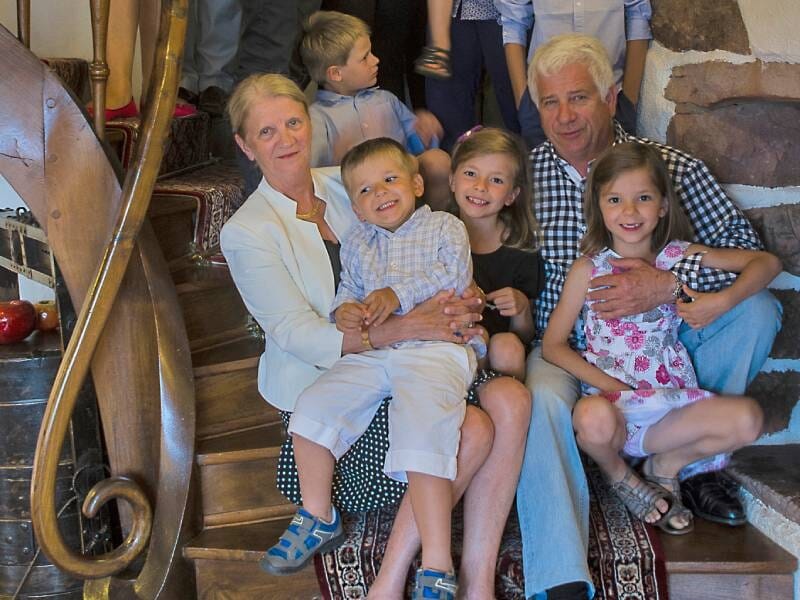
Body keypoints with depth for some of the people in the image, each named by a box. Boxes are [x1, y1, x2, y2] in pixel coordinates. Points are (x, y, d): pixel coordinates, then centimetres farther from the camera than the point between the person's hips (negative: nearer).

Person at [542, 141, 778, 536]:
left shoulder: (678, 256, 5)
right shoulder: (588, 269, 0)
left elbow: (766, 262, 7)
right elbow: (553, 345, -3)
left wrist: (723, 301, -11)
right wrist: (607, 384, -15)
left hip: (672, 401, 2)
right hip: (610, 399, -2)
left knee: (747, 418, -24)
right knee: (593, 417, -38)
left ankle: (665, 466, 6)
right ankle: (619, 475, 1)